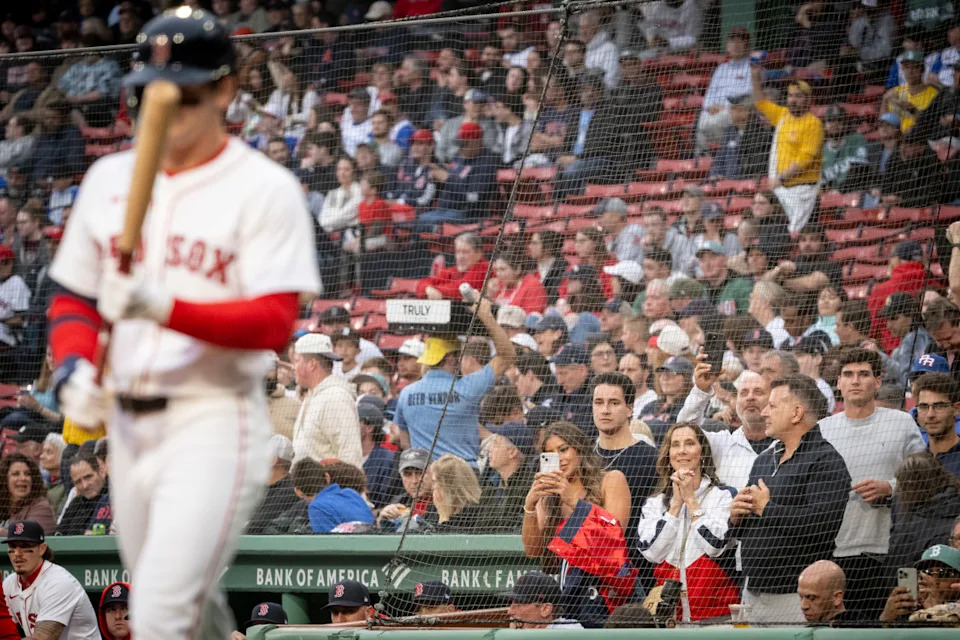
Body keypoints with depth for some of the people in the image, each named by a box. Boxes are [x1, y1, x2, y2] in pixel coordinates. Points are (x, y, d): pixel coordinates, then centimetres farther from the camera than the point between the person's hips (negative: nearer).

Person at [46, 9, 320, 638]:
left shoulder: (264, 188, -8)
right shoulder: (109, 178, 11)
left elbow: (275, 323, -17)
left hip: (213, 421, -7)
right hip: (128, 423, 7)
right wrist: (73, 366, -5)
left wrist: (166, 308, -30)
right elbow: (74, 297, 17)